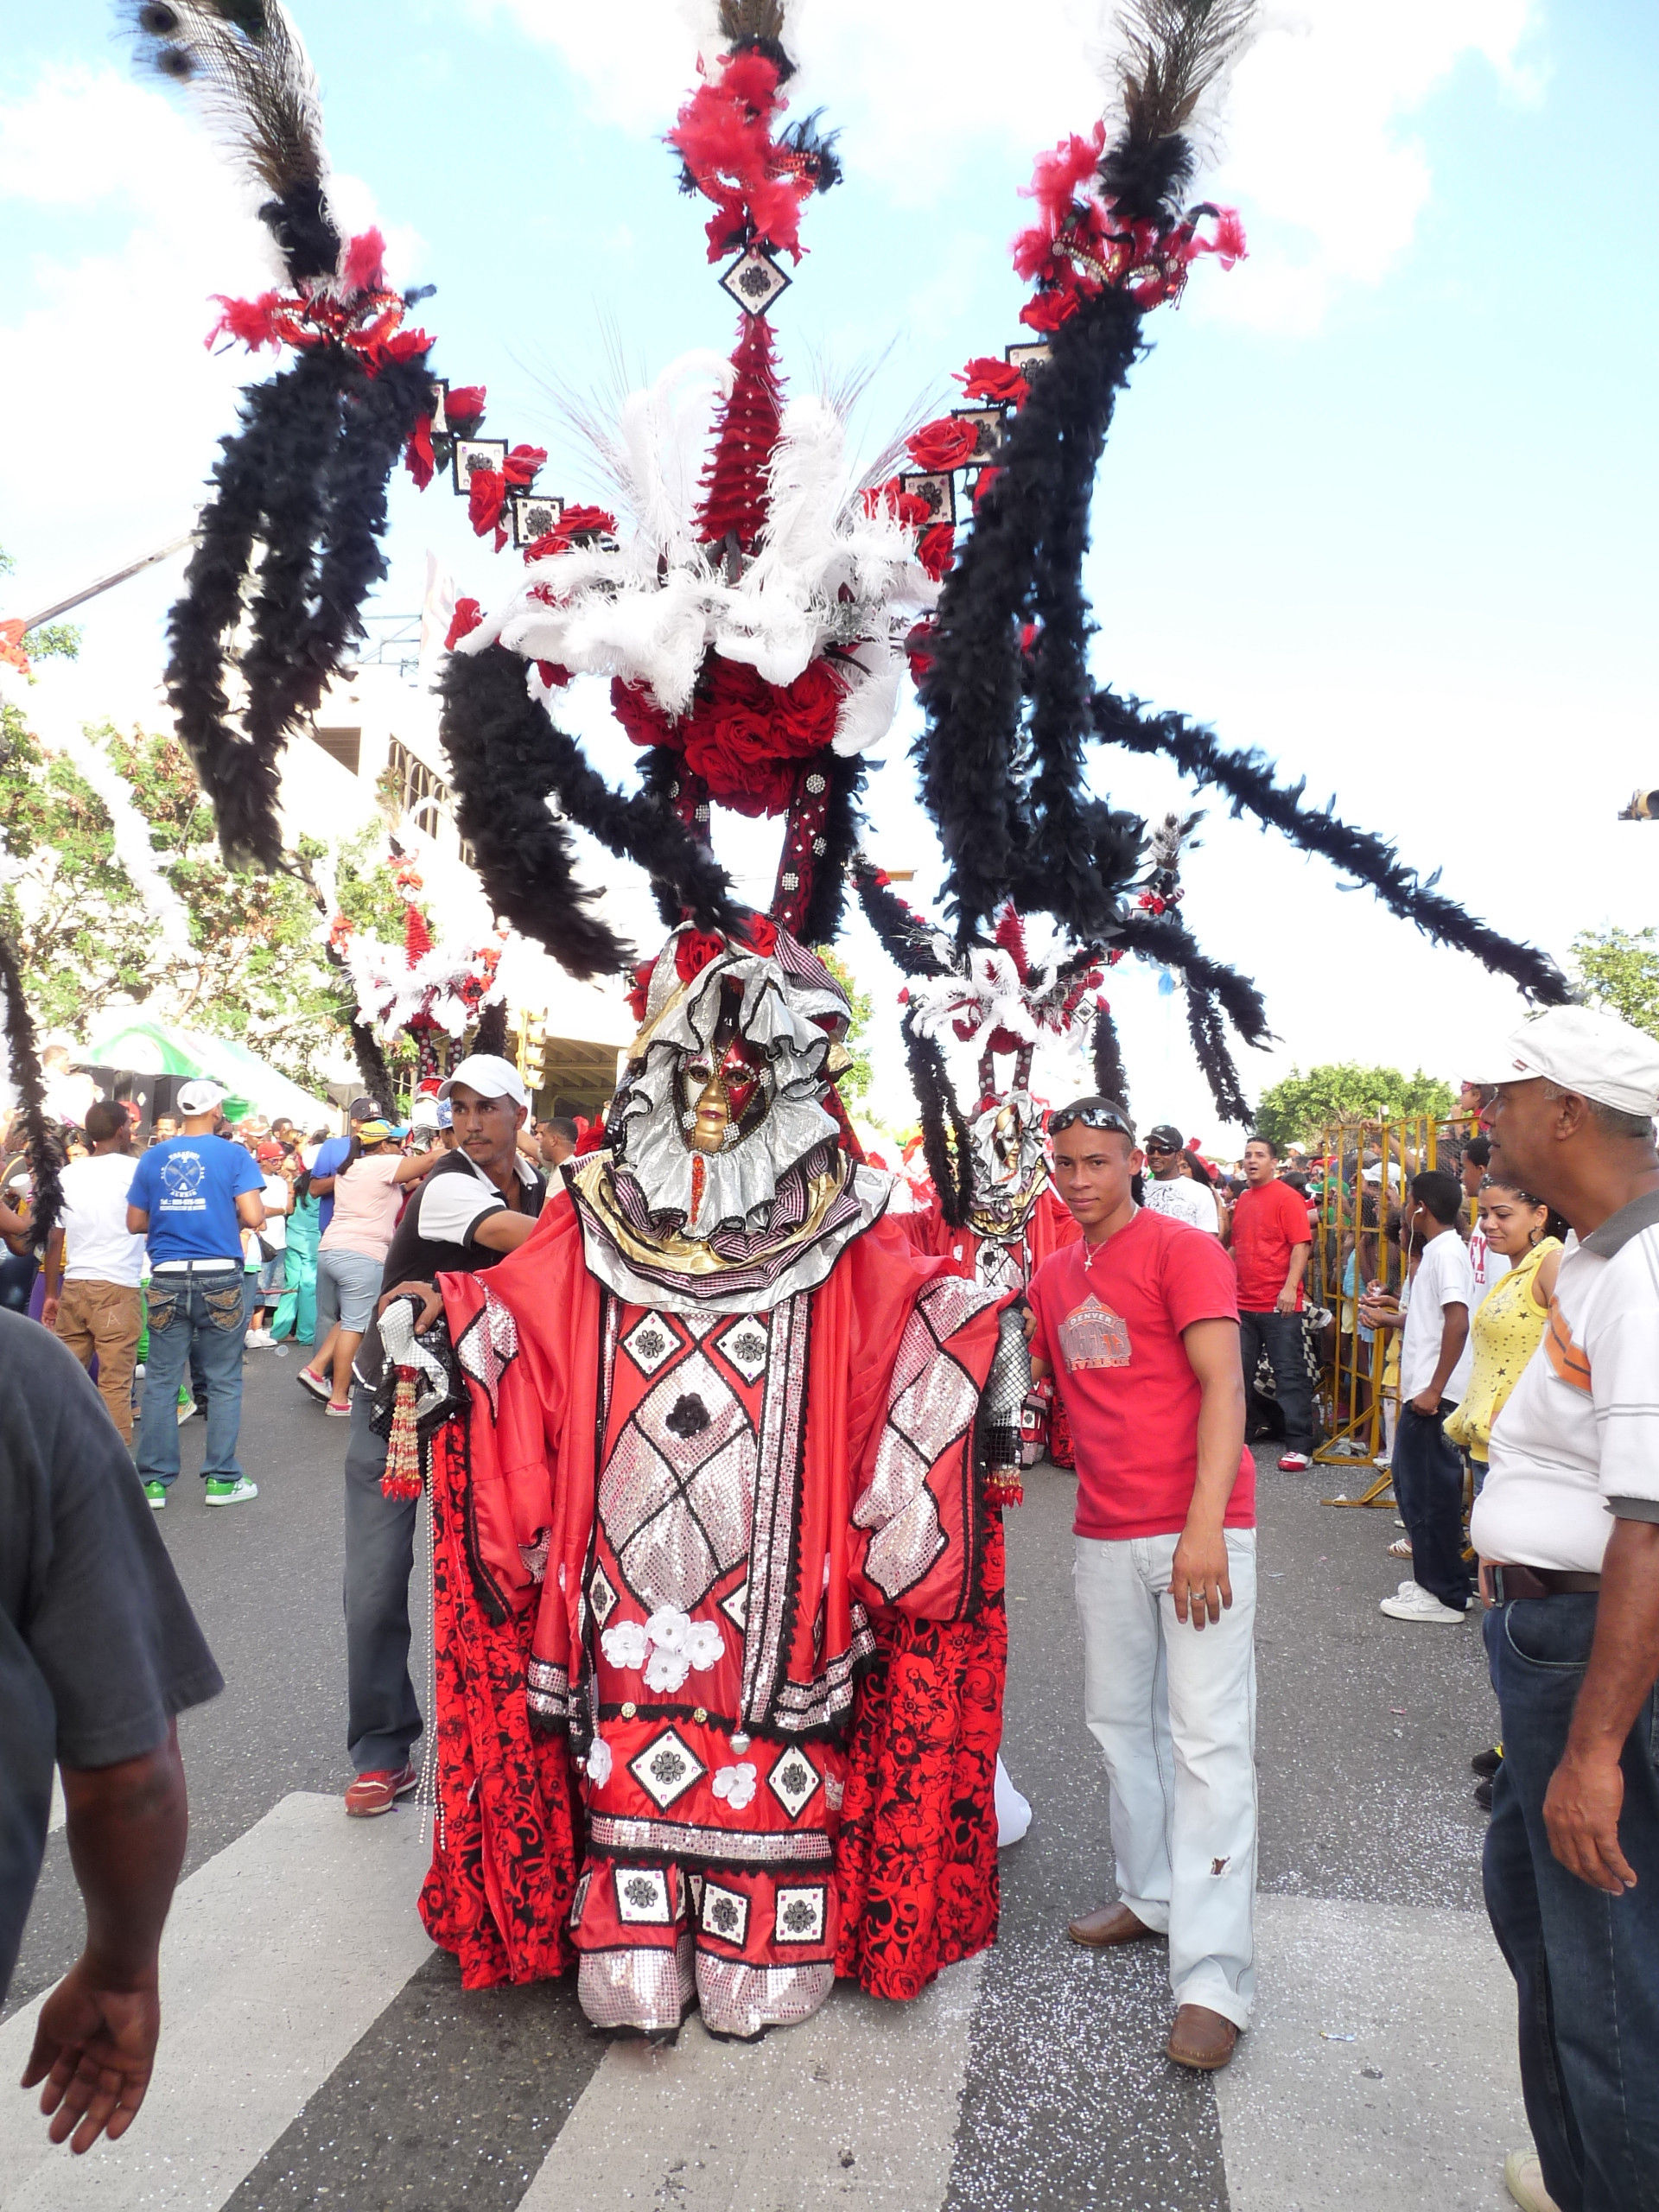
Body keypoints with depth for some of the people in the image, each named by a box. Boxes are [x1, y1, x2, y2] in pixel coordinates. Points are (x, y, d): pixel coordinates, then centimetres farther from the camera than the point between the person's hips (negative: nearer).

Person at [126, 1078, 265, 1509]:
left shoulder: (153, 1158, 6)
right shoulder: (234, 1156, -4)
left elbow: (134, 1223, 9)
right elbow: (253, 1216, -13)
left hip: (168, 1280, 3)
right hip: (220, 1279, -3)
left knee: (161, 1381, 8)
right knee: (223, 1382, 6)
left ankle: (154, 1481, 13)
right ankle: (221, 1479, 10)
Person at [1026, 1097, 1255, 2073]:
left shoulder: (1183, 1250, -9)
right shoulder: (1053, 1276, 12)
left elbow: (1223, 1387, -16)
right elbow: (1028, 1384, 23)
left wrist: (1205, 1527, -22)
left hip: (1198, 1528, -7)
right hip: (1106, 1533, 7)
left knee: (1208, 1739, -4)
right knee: (1121, 1721, 16)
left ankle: (1215, 1981, 2)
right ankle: (1153, 1896, 35)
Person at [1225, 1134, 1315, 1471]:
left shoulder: (1287, 1198, -7)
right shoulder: (1241, 1200, 14)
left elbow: (1301, 1245, -13)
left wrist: (1290, 1287, -20)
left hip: (1279, 1305, -7)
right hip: (1243, 1304, 7)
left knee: (1290, 1374, -2)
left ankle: (1299, 1445, 3)